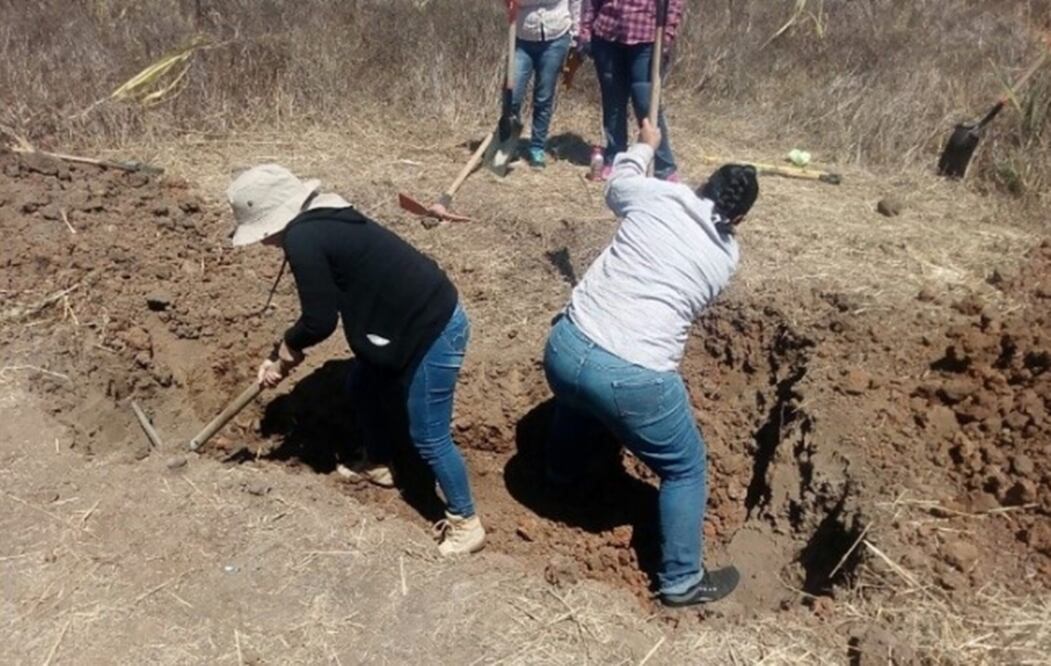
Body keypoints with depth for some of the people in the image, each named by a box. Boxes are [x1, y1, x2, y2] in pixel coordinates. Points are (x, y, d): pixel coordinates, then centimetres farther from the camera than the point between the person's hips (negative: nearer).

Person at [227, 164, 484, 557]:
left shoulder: (302, 239, -19)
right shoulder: (321, 220, 11)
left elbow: (319, 321, -16)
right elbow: (330, 303, 17)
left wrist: (287, 347, 5)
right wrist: (286, 357, 15)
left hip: (434, 332, -10)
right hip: (409, 321, 10)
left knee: (428, 438, 2)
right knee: (363, 388, 26)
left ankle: (466, 525, 19)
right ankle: (377, 466, 48)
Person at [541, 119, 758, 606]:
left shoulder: (655, 196, 6)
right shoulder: (726, 257, 6)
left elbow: (616, 185, 28)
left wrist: (643, 147, 47)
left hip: (564, 347, 4)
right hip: (632, 380, -4)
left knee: (577, 397, 41)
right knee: (685, 469, 21)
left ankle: (562, 477, 66)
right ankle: (681, 581, 34)